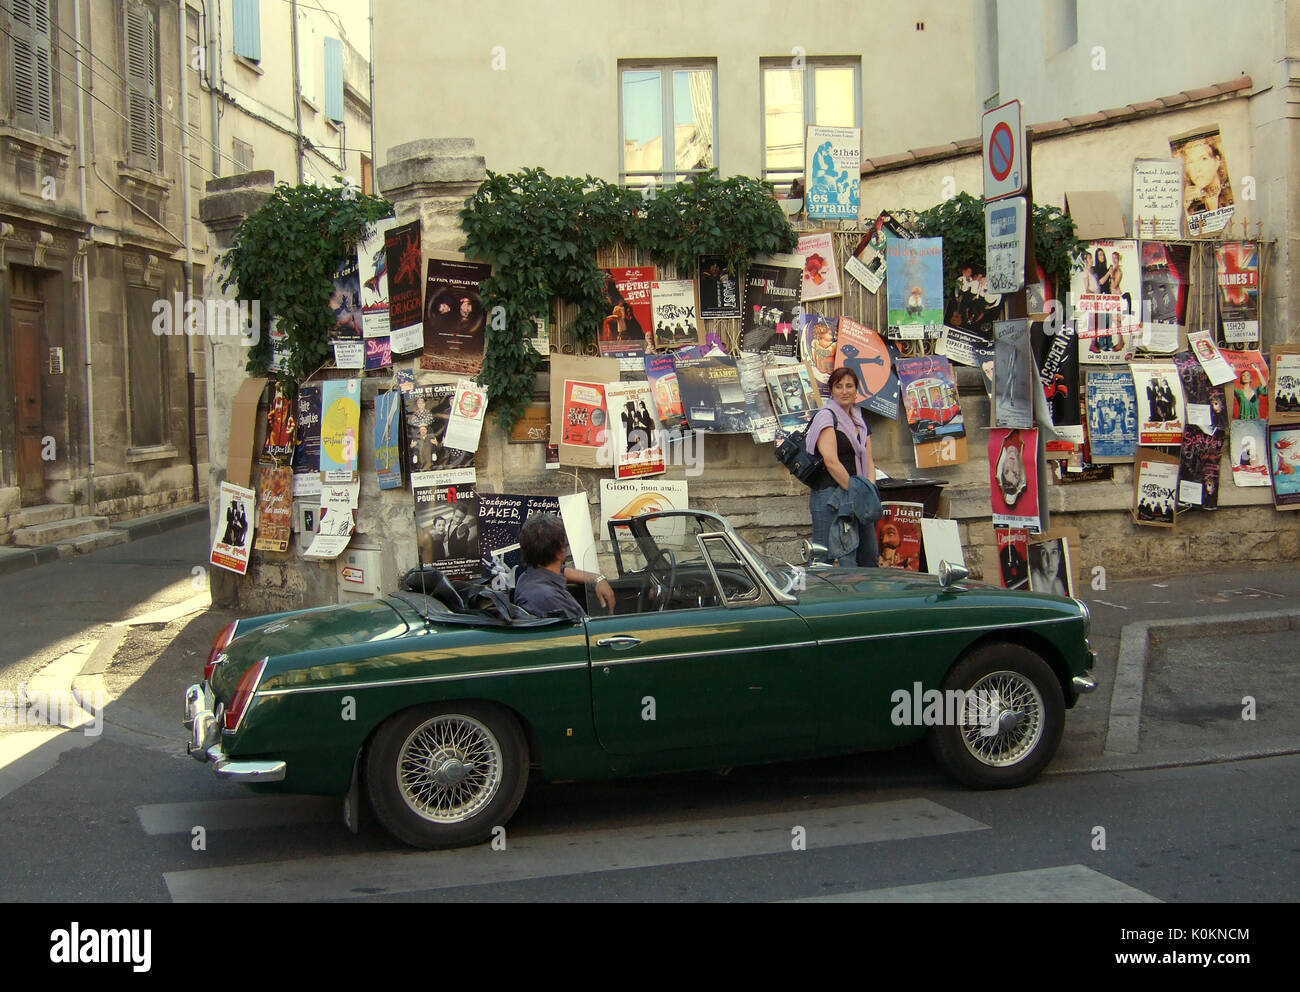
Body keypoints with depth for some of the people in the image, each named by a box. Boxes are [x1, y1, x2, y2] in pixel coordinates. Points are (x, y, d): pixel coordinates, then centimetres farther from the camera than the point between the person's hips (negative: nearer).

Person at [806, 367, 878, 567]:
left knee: (869, 558, 11)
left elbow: (868, 460, 14)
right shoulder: (826, 417, -6)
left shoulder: (860, 421, 18)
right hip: (829, 495, -8)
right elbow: (831, 462, -15)